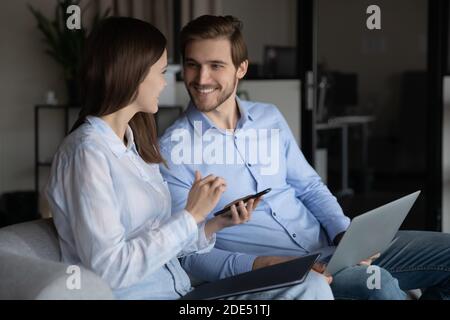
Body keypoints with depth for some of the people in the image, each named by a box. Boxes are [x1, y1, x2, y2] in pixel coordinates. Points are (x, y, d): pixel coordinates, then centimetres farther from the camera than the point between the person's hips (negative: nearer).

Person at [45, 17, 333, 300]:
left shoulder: (135, 143, 14)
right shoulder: (88, 151, -14)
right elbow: (108, 269, -20)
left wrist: (216, 224, -1)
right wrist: (190, 215, -16)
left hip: (179, 290, 8)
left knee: (307, 287, -12)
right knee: (308, 290, -17)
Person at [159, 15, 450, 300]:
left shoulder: (270, 117, 10)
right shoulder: (172, 150, -6)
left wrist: (345, 233, -4)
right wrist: (255, 265, -26)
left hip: (325, 245, 7)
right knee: (377, 284, -33)